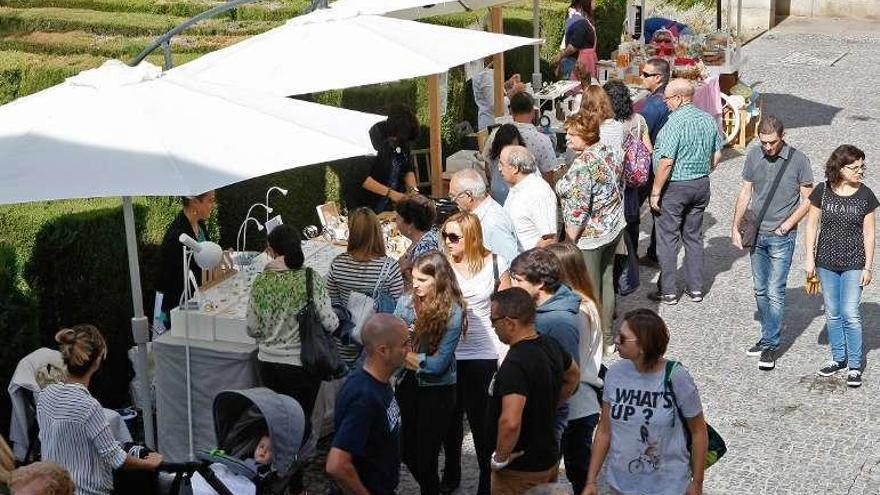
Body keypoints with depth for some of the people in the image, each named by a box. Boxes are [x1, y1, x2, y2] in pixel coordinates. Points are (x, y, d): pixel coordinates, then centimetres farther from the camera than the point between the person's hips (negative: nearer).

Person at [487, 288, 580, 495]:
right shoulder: (551, 345, -1)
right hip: (549, 460, 8)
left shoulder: (515, 363, -28)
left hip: (521, 470, -8)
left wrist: (500, 458, -23)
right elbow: (573, 375, 21)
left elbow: (510, 421, -39)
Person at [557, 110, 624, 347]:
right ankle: (607, 337, 30)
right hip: (614, 228, 9)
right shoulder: (608, 152, 3)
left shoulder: (583, 164, -25)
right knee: (606, 282, 18)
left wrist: (570, 240, -16)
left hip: (589, 236, -9)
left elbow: (578, 209, -25)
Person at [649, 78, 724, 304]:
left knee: (668, 239, 4)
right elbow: (717, 156, 10)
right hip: (702, 185, 7)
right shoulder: (709, 120, 3)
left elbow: (666, 163, -22)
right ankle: (696, 288, 21)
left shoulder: (675, 123, -20)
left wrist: (655, 192, -15)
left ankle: (668, 291, 9)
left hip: (675, 186, -7)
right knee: (694, 237, 16)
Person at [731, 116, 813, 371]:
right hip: (756, 234, 4)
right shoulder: (753, 156, 2)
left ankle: (770, 346, 1)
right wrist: (735, 228, 6)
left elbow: (807, 200, -2)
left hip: (781, 237, -4)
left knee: (775, 292, -5)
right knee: (760, 290, 12)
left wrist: (786, 226, -10)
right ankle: (769, 337, 24)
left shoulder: (798, 160, -8)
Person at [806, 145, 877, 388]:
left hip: (853, 264, -2)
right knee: (832, 314, 12)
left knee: (851, 315, -4)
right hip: (827, 262, 2)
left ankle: (854, 366, 7)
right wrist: (810, 258, -1)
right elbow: (812, 224, 2)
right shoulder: (822, 191, -5)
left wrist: (868, 267, -4)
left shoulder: (865, 195, -6)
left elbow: (868, 233, -2)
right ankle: (839, 358, 27)